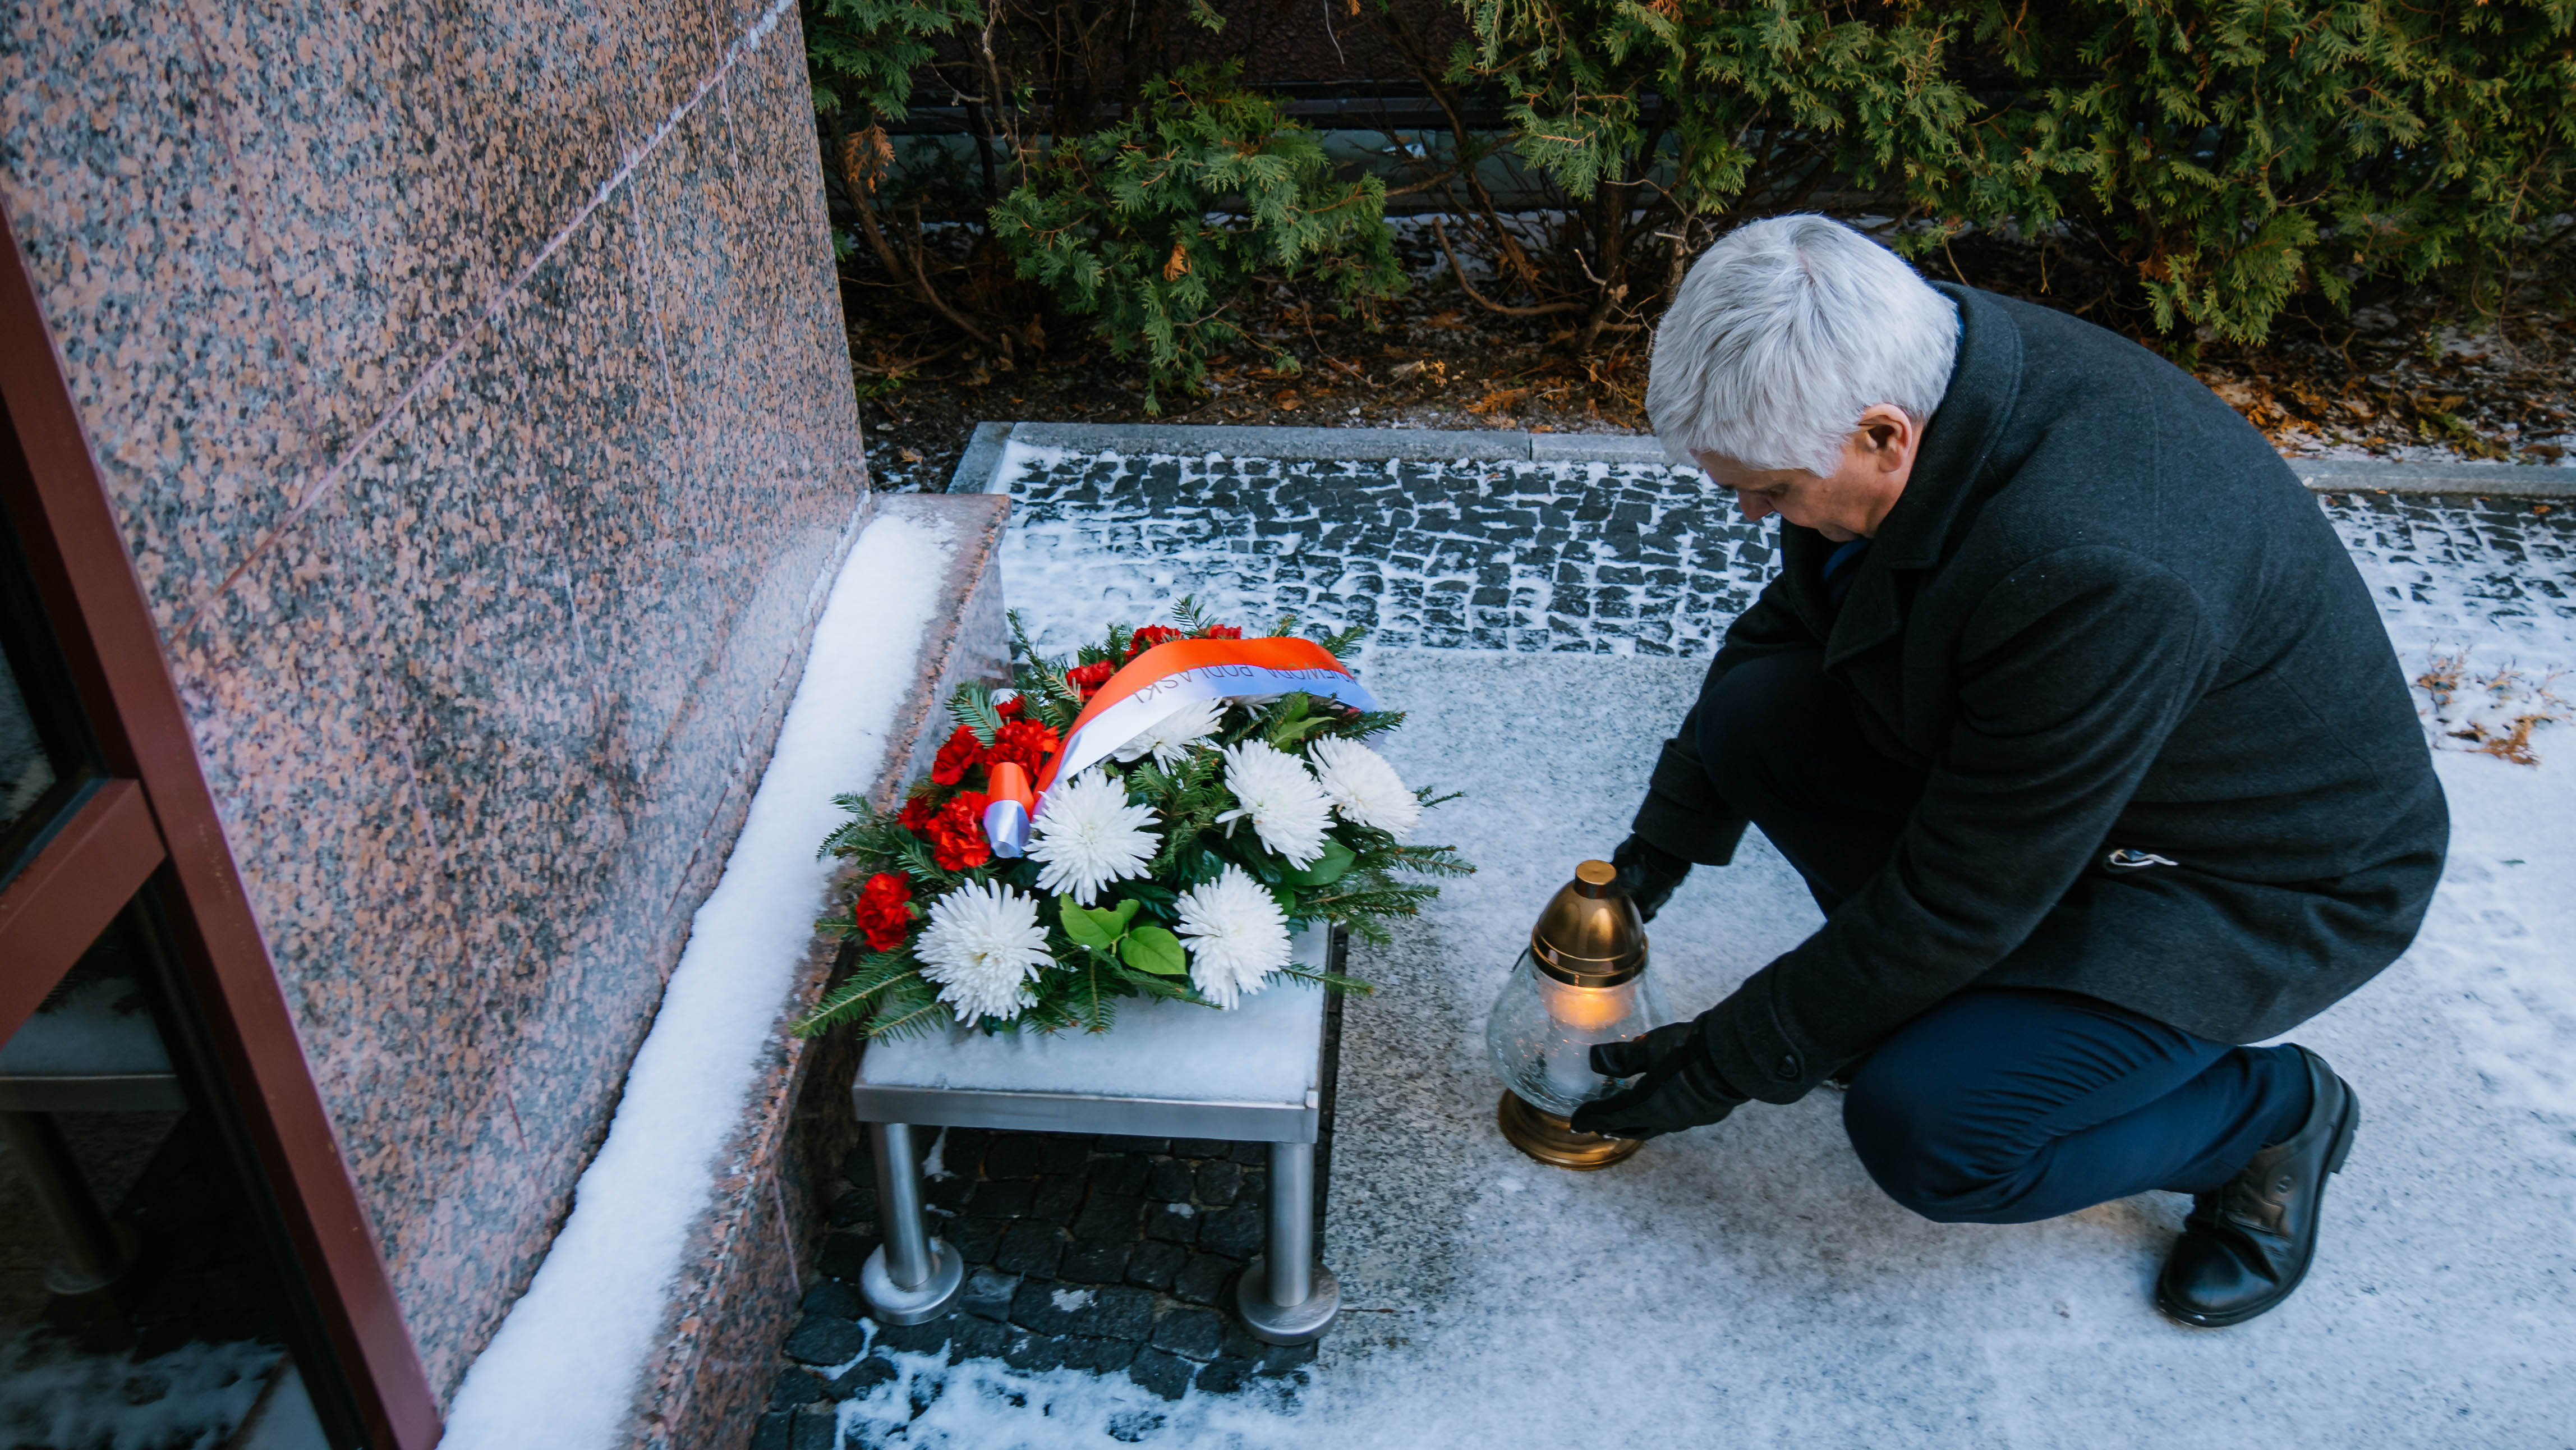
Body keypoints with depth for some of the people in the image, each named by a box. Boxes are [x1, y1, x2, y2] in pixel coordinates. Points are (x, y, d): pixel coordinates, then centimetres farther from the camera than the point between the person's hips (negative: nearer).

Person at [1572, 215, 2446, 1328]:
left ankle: (2270, 1113, 5)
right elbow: (1795, 612, 4)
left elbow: (1962, 901, -29)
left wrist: (1731, 1061, -18)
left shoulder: (2094, 577, -40)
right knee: (1753, 711, -11)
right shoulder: (1919, 363, -14)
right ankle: (1926, 999, 8)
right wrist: (1663, 841, 1)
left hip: (2263, 883, -8)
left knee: (1922, 1131, -22)